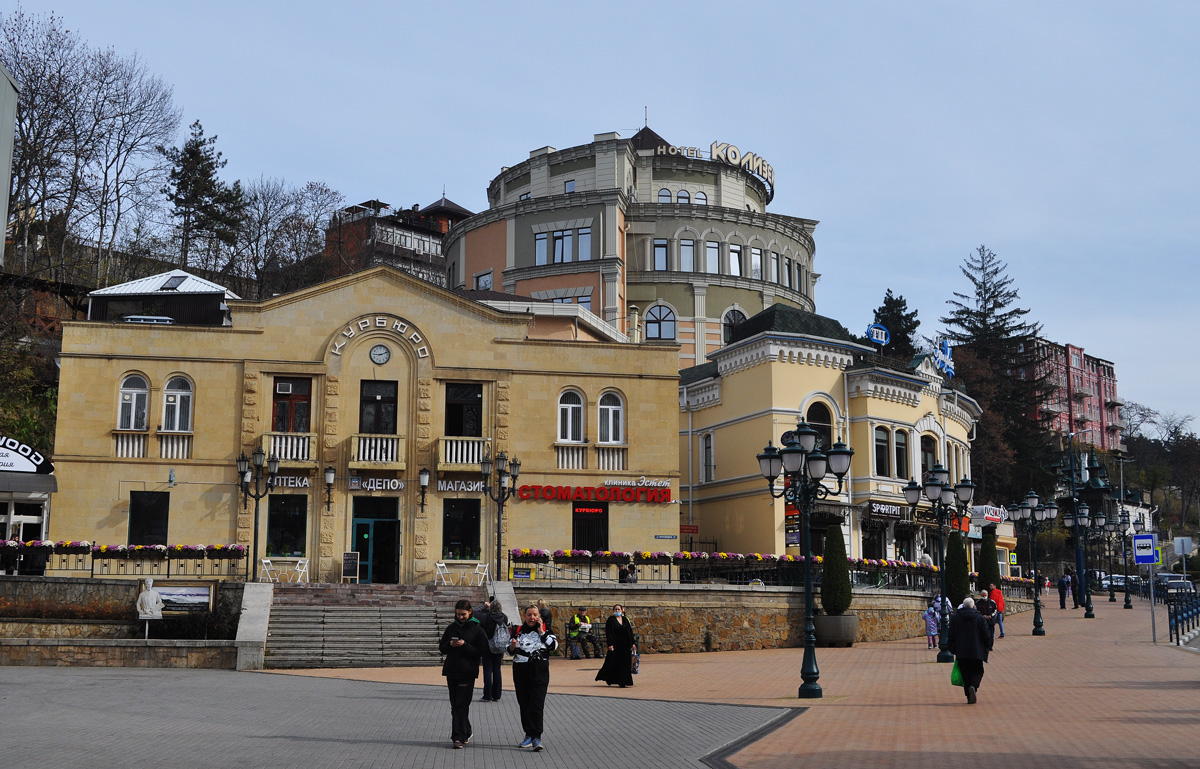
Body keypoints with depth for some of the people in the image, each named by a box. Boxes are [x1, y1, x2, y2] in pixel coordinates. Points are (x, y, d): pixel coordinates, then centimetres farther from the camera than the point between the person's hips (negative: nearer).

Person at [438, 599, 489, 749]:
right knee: (455, 705, 8)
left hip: (468, 672, -5)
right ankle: (465, 733, 20)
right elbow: (441, 648, 14)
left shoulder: (477, 629, -2)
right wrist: (450, 644, -8)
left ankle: (459, 737, -4)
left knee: (461, 705, -8)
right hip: (451, 671, 5)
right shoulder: (451, 627, 10)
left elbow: (482, 651, -5)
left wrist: (464, 645, -16)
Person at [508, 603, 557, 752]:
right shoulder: (518, 631, 9)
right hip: (521, 672, 3)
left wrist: (541, 631, -11)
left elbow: (554, 645, -11)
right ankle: (529, 735, 19)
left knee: (536, 705, -11)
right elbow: (510, 651, 13)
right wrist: (512, 646, -9)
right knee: (524, 705, 7)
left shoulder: (545, 630, 5)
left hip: (539, 673, -3)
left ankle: (537, 737, -11)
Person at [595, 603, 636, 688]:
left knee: (625, 663, 2)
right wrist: (610, 644, -18)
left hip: (625, 645, 4)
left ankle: (622, 682, 8)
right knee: (614, 663, -1)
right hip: (616, 645, -4)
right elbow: (609, 633, -9)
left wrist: (632, 643, 5)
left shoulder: (625, 620, 11)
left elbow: (630, 632, 12)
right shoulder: (611, 620, -3)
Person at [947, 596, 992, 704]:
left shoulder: (955, 617, 2)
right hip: (976, 652, -1)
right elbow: (986, 635, -2)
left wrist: (952, 649, 12)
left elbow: (950, 635, 3)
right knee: (977, 671, 10)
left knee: (965, 674, 9)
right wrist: (988, 647, 12)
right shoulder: (979, 618, -2)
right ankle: (973, 687, -19)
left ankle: (969, 697, 5)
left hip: (961, 652, 1)